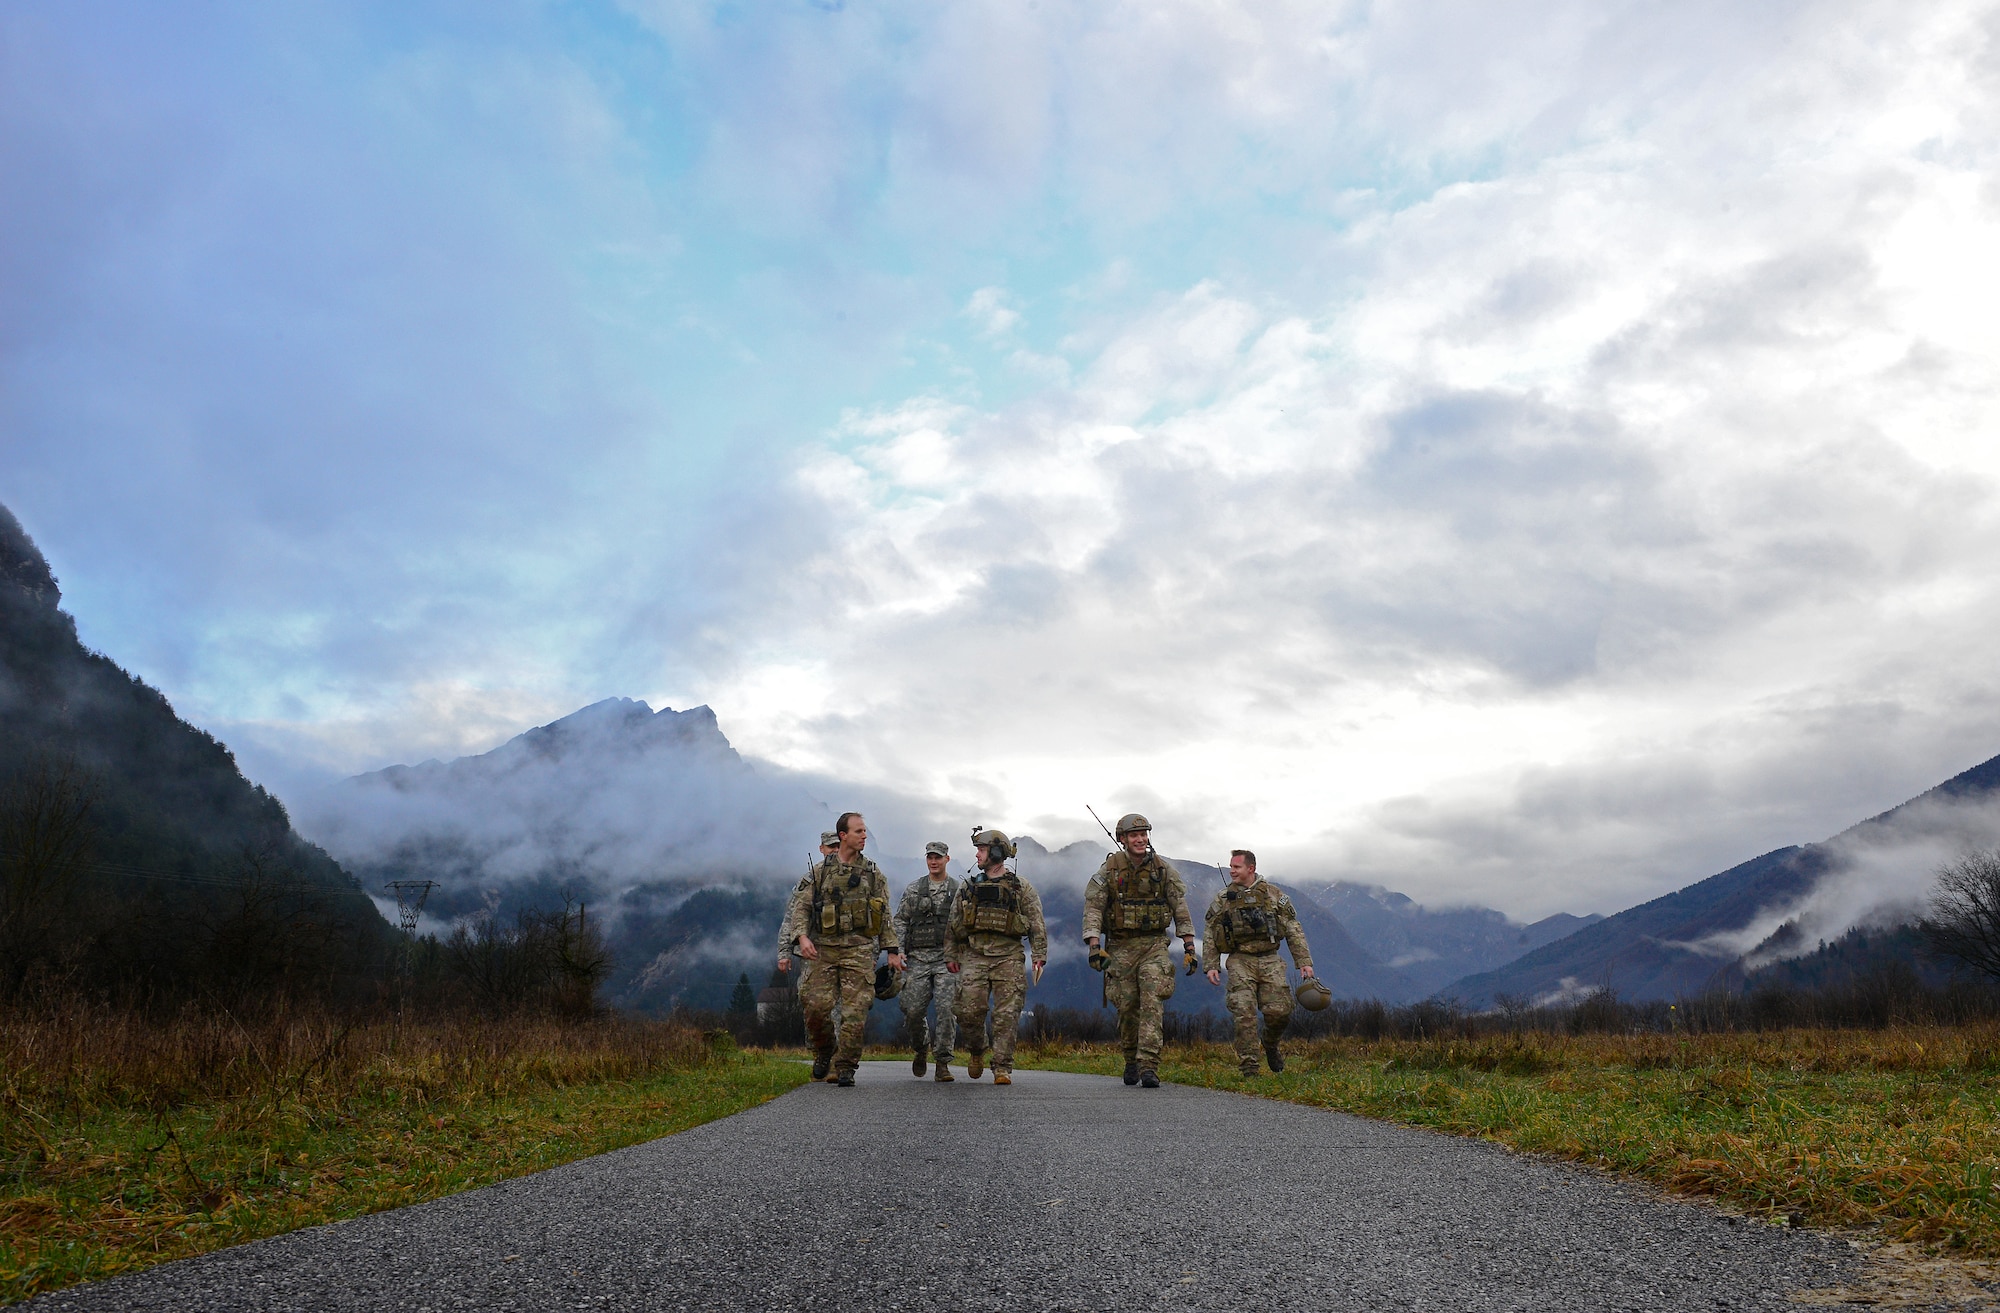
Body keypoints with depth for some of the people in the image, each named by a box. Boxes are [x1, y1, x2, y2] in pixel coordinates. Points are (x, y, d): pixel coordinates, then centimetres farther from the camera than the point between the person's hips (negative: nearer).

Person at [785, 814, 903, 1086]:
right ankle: (824, 1052, 20)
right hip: (824, 949, 0)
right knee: (817, 1005, -7)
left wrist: (892, 950, 6)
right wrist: (802, 936, -11)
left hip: (859, 950, 0)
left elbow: (885, 916, 13)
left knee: (855, 1012, -6)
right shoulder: (820, 871, 8)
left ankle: (845, 1068, 5)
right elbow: (800, 905, 6)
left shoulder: (874, 874, 11)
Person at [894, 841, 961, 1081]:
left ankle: (942, 1062, -3)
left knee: (947, 1008, -12)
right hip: (918, 958, 2)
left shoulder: (959, 891, 7)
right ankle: (920, 1050, 24)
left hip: (947, 959, -2)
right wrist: (898, 950, -2)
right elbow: (900, 921, 11)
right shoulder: (913, 890, 12)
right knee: (912, 1009, -3)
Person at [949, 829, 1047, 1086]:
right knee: (969, 1011, -4)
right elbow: (955, 924, 17)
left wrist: (1039, 957, -3)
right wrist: (952, 955, 10)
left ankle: (1003, 1068, 4)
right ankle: (976, 1051, 23)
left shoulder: (1021, 888, 7)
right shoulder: (968, 887, 14)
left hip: (1008, 958, -2)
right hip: (974, 957, 2)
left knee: (1007, 1016, -4)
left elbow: (1037, 924, 5)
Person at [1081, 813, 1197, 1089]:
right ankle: (1131, 1062, 23)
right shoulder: (1108, 869, -1)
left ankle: (1148, 1066, -15)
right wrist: (1094, 945, -14)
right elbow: (1093, 907, -4)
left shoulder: (1163, 868, 4)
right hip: (1120, 947, 0)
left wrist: (1188, 944, 5)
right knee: (1127, 1006, 3)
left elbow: (1180, 906, 9)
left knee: (1152, 1001, -14)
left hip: (1154, 945, 0)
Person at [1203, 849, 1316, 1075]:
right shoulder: (1223, 898, 7)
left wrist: (1304, 961, 1)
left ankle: (1271, 1046, 25)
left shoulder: (1274, 894, 7)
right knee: (1244, 1014, -9)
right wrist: (1211, 966, 0)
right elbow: (1209, 936, 9)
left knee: (1279, 1011, -6)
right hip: (1240, 963, 0)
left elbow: (1293, 930, 8)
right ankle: (1248, 1066, -1)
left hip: (1270, 960, 1)